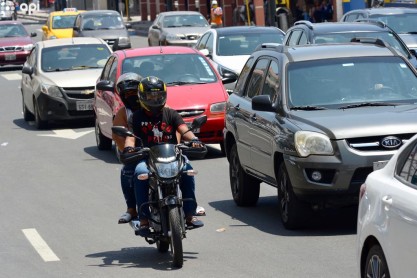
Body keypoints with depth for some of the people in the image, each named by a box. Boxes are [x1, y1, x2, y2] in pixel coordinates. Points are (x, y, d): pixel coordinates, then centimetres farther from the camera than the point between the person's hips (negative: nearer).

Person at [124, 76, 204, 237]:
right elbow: (130, 135, -1)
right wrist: (128, 147, -25)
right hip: (146, 158, -1)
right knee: (141, 173, -34)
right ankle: (144, 219, -31)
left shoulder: (170, 114, 14)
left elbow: (183, 130, 0)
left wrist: (193, 139, -22)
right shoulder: (138, 116, 11)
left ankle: (190, 214, -23)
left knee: (187, 169, -29)